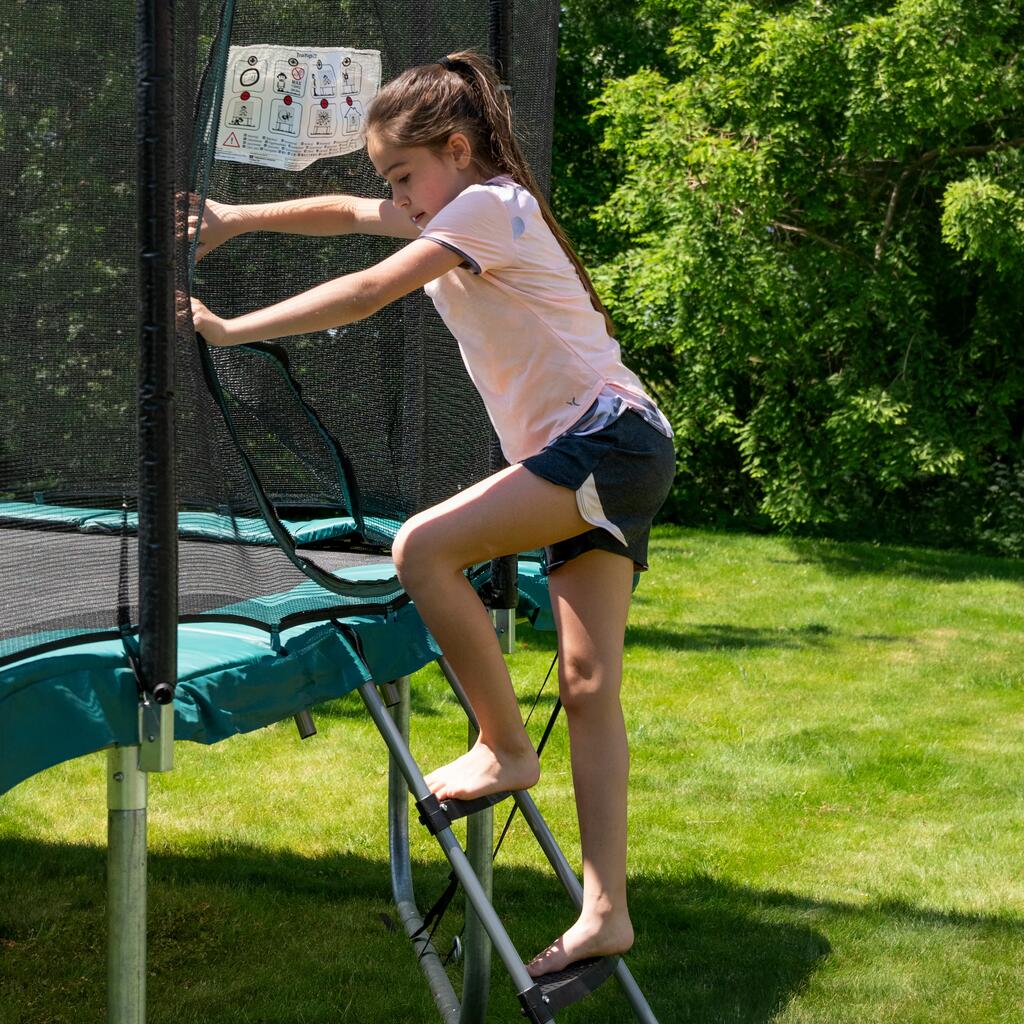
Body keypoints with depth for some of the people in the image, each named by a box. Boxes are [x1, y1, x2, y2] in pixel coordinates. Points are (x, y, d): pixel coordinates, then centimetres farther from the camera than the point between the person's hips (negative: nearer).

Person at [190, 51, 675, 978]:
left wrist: (229, 330, -17)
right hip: (595, 463, 10)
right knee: (589, 688, 2)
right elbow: (345, 213, 29)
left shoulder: (487, 206, -10)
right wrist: (237, 220, 21)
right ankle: (605, 910, -2)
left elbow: (366, 294, -18)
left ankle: (505, 746, -8)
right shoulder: (464, 208, 17)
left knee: (424, 548, -23)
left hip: (611, 441, -10)